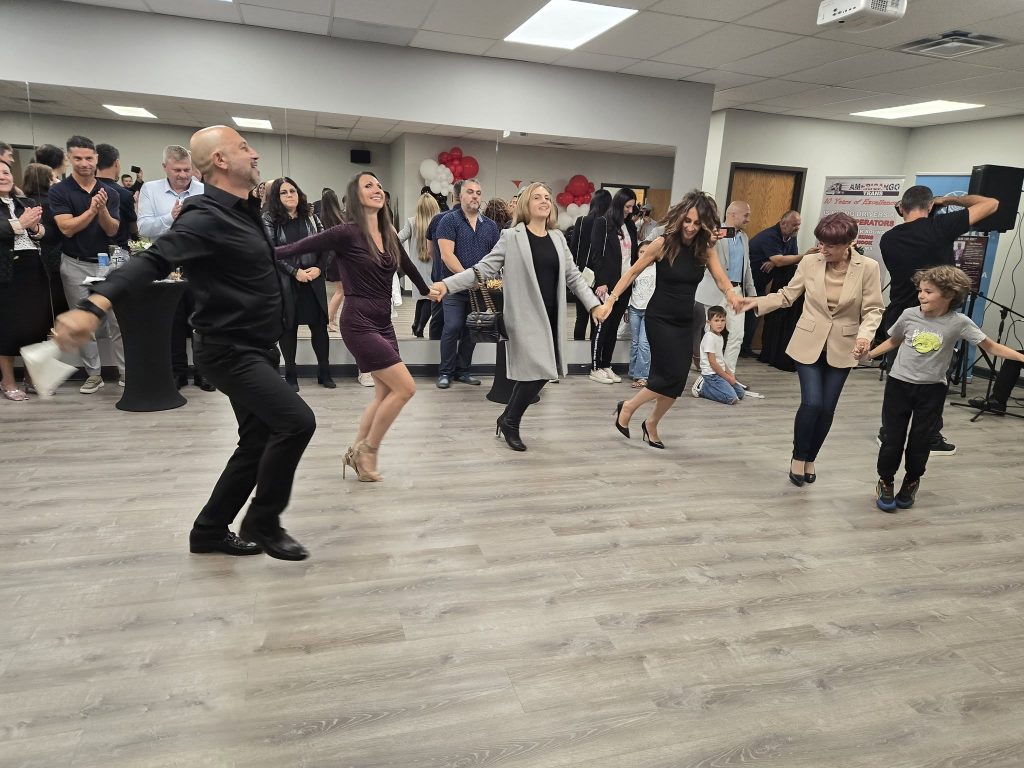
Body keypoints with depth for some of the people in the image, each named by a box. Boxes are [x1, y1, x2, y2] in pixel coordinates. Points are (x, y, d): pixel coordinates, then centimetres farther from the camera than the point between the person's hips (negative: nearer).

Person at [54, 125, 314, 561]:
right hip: (230, 351, -10)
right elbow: (153, 260, -33)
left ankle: (210, 531, 28)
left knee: (258, 442, 13)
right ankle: (263, 525, -2)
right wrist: (95, 304, -49)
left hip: (255, 348, 10)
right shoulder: (207, 217, -19)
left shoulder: (242, 212, 10)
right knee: (296, 422, -21)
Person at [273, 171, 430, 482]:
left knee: (385, 392, 9)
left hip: (383, 322, 8)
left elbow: (408, 266, 27)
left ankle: (357, 452, 22)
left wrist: (428, 290, 41)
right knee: (405, 387, -10)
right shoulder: (347, 233, -12)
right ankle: (367, 451, 6)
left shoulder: (389, 234, 10)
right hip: (359, 322, -8)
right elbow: (297, 248, -14)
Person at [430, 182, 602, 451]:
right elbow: (484, 269, -6)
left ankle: (508, 419, 27)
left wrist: (595, 304, 4)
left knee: (539, 372, 7)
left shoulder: (558, 238, 12)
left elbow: (573, 277, 14)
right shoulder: (511, 237, -3)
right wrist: (446, 284, -18)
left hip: (552, 316, 6)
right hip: (526, 315, -6)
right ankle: (510, 422, 9)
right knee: (538, 372, -13)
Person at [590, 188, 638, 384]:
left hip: (625, 284, 6)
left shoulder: (630, 226, 13)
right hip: (607, 284, -6)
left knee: (613, 327, 10)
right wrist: (601, 282, -15)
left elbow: (634, 255, 14)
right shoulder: (602, 223, -4)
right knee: (602, 326, 0)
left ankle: (606, 366, 18)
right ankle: (595, 369, 8)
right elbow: (596, 254, -9)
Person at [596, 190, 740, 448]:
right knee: (672, 376, -13)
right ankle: (627, 407, 10)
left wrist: (732, 295, -33)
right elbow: (632, 272, -7)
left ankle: (651, 425, 30)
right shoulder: (663, 243, -13)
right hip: (659, 318, -5)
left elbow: (722, 279, -11)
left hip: (685, 321, 5)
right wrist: (610, 301, -13)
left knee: (676, 381, 7)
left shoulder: (705, 248, -1)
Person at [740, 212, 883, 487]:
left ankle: (810, 459, 28)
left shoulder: (868, 268, -9)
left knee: (827, 408, 5)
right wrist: (757, 301, -14)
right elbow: (787, 295, 1)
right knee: (812, 403, -10)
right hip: (808, 343, 0)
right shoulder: (809, 262, -7)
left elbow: (873, 309, -7)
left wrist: (864, 334, -25)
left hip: (841, 348, 1)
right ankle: (798, 456, 14)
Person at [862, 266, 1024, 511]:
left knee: (921, 440, 7)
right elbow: (893, 341, 10)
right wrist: (868, 354, 1)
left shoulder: (958, 322, -10)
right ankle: (885, 483, 20)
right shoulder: (909, 315, -7)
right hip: (899, 384, 1)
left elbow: (992, 347, -6)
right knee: (893, 438, 3)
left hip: (932, 390, 0)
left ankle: (911, 482, 29)